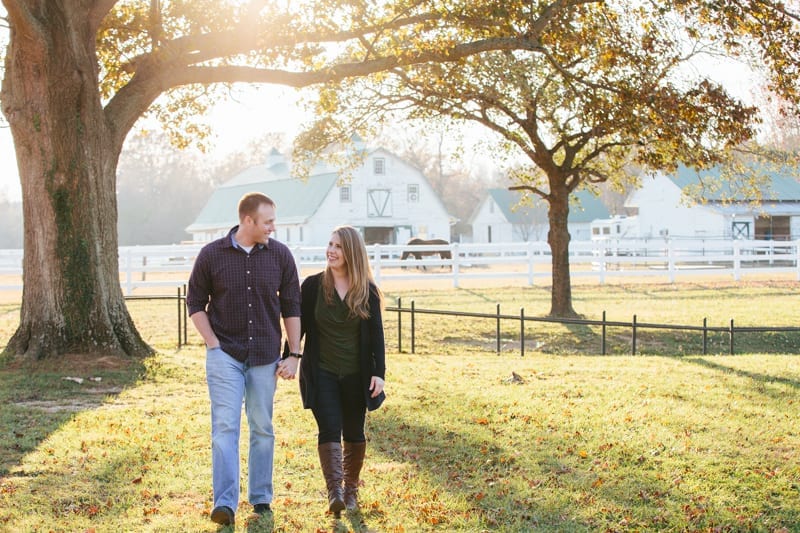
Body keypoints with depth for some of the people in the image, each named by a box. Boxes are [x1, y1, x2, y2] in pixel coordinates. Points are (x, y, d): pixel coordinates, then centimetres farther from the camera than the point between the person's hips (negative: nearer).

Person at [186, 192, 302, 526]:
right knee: (225, 426, -9)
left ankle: (260, 498, 22)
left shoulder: (280, 255, -1)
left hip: (265, 357, 2)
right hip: (225, 355, -2)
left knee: (262, 429, 9)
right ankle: (225, 503, -10)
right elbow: (195, 302, 4)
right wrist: (213, 344, -6)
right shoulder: (211, 255, -5)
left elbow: (291, 307, 5)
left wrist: (294, 354, 1)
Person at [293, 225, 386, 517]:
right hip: (322, 373, -1)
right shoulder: (313, 285, -2)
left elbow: (376, 334, 0)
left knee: (354, 434, 10)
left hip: (356, 375, 1)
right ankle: (334, 492, -18)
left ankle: (351, 489, 25)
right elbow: (300, 326, 3)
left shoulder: (367, 291, -1)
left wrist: (379, 372, -7)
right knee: (329, 430, -13)